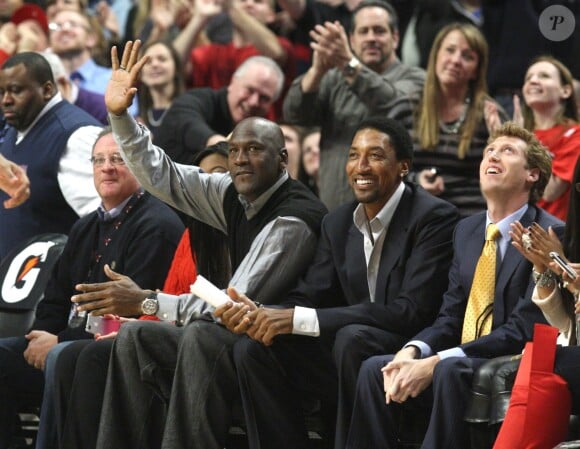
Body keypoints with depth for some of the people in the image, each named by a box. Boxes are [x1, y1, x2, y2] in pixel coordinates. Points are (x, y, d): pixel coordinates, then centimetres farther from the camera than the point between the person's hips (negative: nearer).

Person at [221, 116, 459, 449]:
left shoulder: (435, 217, -14)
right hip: (353, 354, 7)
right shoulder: (338, 223, 10)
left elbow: (412, 311, -23)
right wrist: (257, 315, -18)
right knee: (253, 348, -9)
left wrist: (299, 319, -26)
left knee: (353, 337, -35)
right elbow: (310, 296, 7)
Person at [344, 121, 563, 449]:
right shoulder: (467, 230, 16)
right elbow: (451, 317, 14)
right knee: (375, 369, -13)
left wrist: (435, 363, -23)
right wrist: (411, 352, -10)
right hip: (461, 364, 7)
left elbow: (523, 330, -17)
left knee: (450, 371, -35)